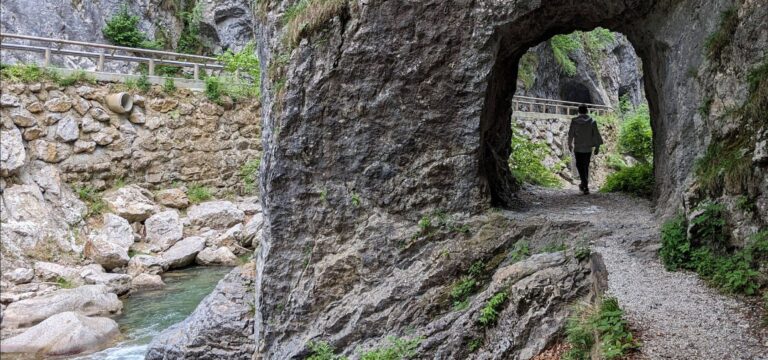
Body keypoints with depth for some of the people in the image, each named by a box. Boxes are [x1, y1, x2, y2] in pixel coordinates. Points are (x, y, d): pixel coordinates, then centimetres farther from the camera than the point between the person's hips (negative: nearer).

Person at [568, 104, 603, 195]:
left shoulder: (574, 121, -6)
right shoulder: (592, 121, -2)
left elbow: (570, 134, 1)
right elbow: (596, 134, -2)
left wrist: (570, 144, 15)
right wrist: (597, 146, 4)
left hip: (578, 147, -2)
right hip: (588, 148, 2)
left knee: (580, 167, 1)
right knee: (586, 166, 16)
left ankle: (585, 186, -15)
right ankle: (584, 185, 26)